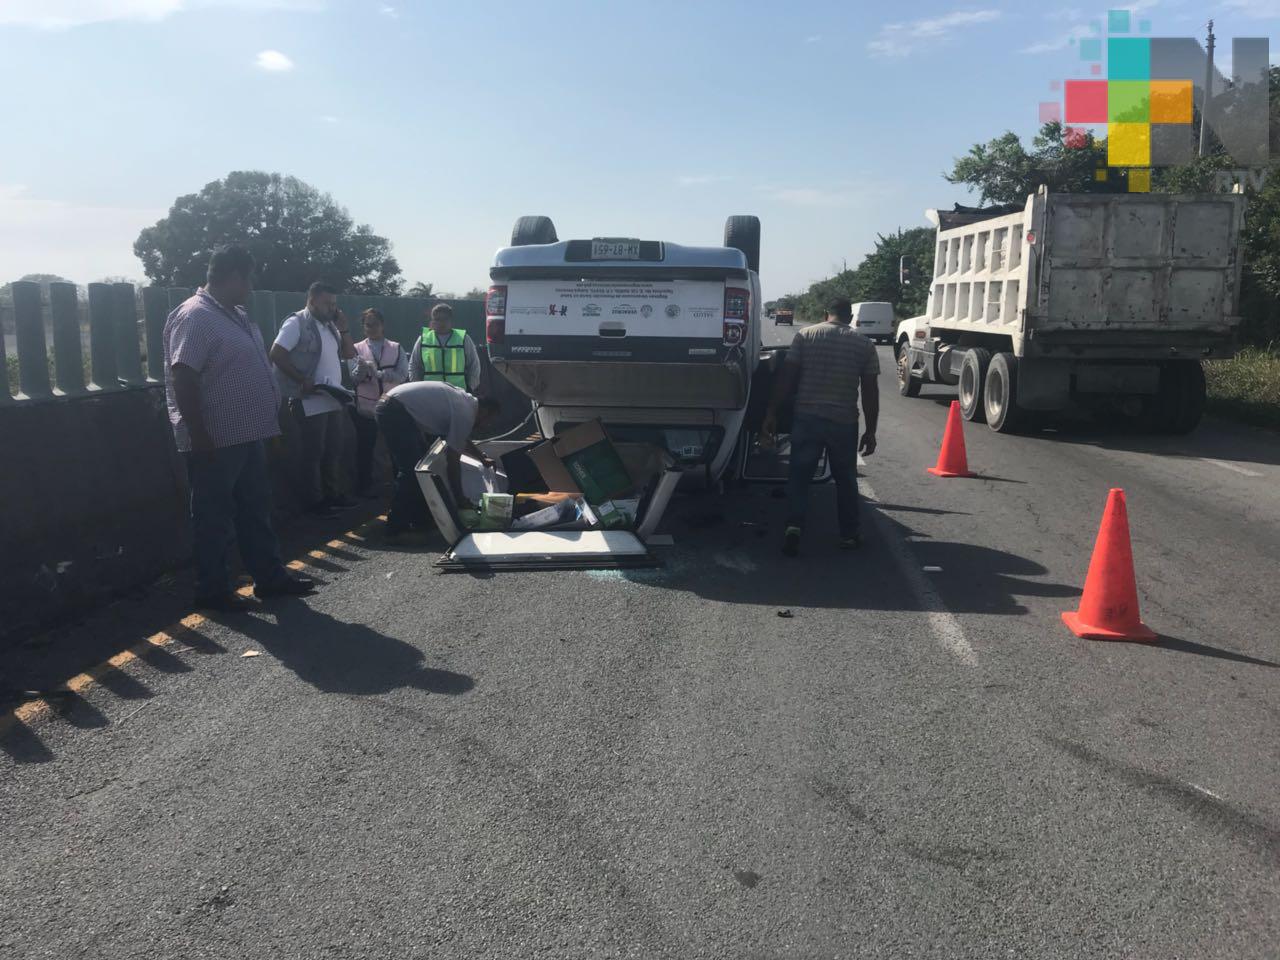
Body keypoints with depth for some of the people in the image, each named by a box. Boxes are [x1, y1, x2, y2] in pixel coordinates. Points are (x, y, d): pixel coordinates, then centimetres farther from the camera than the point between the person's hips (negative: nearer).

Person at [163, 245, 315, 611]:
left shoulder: (235, 315, 14)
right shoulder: (195, 317, -17)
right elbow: (182, 379, -23)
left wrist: (273, 408, 20)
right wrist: (199, 435, -24)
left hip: (246, 435, 10)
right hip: (216, 441, -10)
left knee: (256, 510, 15)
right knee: (215, 518, 1)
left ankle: (269, 576, 25)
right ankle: (212, 591, 12)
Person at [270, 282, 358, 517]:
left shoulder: (329, 326, 15)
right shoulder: (297, 323, -10)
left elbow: (349, 354, 17)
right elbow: (276, 355, -17)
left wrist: (343, 328, 3)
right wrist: (302, 381, -20)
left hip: (333, 399, 8)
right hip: (310, 401, -8)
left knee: (334, 450, 14)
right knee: (313, 452, -1)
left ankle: (333, 494, 25)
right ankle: (314, 501, 7)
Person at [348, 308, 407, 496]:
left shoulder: (396, 348, 5)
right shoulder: (357, 349, 3)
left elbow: (402, 375, -9)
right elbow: (354, 378, -9)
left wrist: (377, 373, -18)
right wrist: (362, 368, -29)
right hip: (366, 408, -1)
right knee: (365, 449, 6)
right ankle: (363, 487, 18)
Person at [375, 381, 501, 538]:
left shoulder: (465, 401, 13)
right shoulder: (466, 414, -14)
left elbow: (462, 440, 31)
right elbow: (453, 461, -11)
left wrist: (483, 459, 37)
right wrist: (459, 497, -4)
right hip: (396, 412, -11)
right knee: (411, 470, -11)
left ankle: (419, 519, 20)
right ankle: (396, 527, -7)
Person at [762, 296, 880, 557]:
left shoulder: (805, 335, 1)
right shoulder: (864, 344, 3)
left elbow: (786, 376, -3)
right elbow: (870, 391, 2)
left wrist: (772, 413, 2)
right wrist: (871, 430, 8)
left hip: (806, 418, 0)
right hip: (844, 422, 1)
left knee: (799, 476, 7)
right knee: (845, 479, 16)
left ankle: (794, 527, -10)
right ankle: (849, 534, 22)